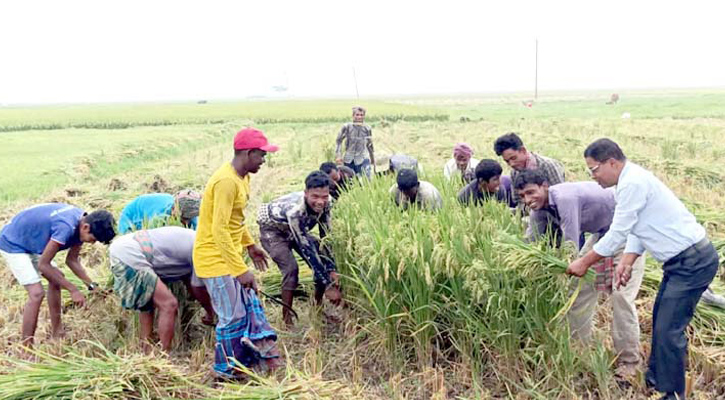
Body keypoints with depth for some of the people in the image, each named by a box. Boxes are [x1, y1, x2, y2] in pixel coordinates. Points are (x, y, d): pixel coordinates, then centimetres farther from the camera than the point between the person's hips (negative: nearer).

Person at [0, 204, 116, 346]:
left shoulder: (82, 221, -9)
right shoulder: (66, 227, -36)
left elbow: (72, 260, 1)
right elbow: (43, 265, -28)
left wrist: (91, 285, -8)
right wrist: (73, 290, -23)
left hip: (30, 242, 9)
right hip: (12, 244, -9)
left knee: (56, 278, 13)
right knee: (36, 293, -17)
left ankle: (56, 333, 22)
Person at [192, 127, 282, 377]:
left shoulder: (241, 177, 6)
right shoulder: (227, 181, -25)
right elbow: (219, 230, -29)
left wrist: (250, 245, 21)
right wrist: (241, 270, -28)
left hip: (230, 255, 9)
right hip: (215, 260, -9)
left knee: (250, 305, 14)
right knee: (233, 317, 2)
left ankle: (262, 356, 24)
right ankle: (227, 372, 21)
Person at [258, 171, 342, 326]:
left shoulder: (324, 203, -25)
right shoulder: (295, 210, -43)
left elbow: (325, 237, -16)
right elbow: (307, 250, -42)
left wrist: (332, 271, -25)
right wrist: (328, 286, -40)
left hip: (297, 230, 6)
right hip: (272, 230, -6)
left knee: (324, 262, -6)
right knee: (291, 268, -25)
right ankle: (287, 319, -10)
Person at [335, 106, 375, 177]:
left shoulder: (367, 129, 1)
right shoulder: (347, 127, -3)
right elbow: (339, 140, 3)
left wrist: (372, 159, 20)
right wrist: (338, 155, -5)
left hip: (363, 160, -1)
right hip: (349, 160, 1)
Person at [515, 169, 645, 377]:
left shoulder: (565, 198, -35)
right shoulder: (540, 209, -8)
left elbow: (571, 247, -36)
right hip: (601, 233, 9)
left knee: (621, 295, -13)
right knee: (578, 287, 7)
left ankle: (629, 361, 0)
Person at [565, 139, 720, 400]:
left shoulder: (632, 183, -22)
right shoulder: (631, 181, 10)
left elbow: (617, 234, -20)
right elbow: (634, 229, 10)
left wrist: (584, 263, -10)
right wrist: (627, 262, -4)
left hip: (693, 262, -11)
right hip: (684, 260, 11)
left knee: (668, 330, -7)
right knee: (661, 320, 20)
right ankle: (654, 379, 36)